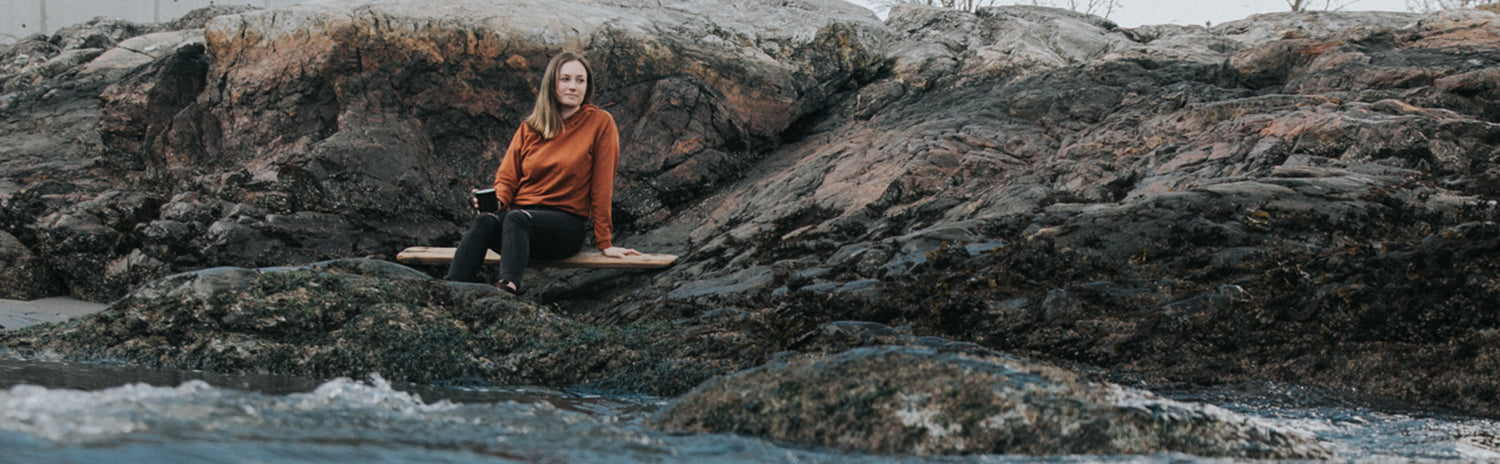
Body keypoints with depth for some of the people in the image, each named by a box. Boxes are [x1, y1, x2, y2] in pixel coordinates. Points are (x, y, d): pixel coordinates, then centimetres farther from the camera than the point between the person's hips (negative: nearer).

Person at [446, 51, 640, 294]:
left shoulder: (600, 123, 3)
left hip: (567, 228, -4)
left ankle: (508, 287, -60)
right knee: (484, 221, -31)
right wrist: (496, 199, -10)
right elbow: (507, 176, 14)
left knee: (516, 218, -36)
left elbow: (602, 187, 1)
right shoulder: (529, 128, 16)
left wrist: (605, 242, 0)